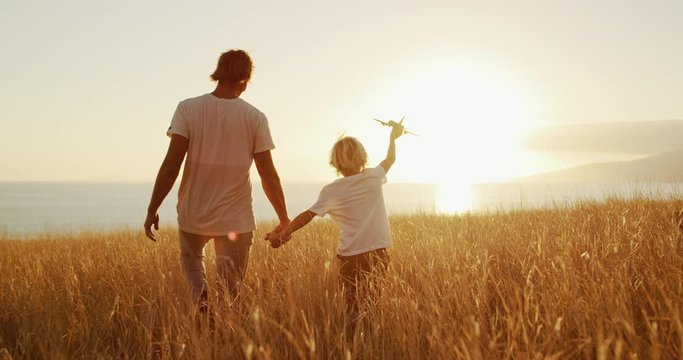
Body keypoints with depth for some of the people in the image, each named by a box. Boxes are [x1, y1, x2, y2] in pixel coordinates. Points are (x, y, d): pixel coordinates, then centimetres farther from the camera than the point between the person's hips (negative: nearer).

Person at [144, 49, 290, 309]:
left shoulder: (188, 109, -7)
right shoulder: (255, 118, -5)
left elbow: (171, 165, -12)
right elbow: (268, 175, -4)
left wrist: (152, 210, -3)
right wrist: (284, 220, 7)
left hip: (193, 214, 0)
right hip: (236, 219, 0)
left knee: (190, 258, 29)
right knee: (232, 291, 15)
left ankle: (200, 293, 2)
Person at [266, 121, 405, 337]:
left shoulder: (331, 191, -3)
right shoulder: (373, 177, 4)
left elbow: (308, 215, -9)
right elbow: (391, 159, 24)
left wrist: (281, 235, -6)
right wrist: (393, 137, 41)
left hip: (350, 257, -1)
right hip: (378, 254, 2)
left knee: (353, 309, 7)